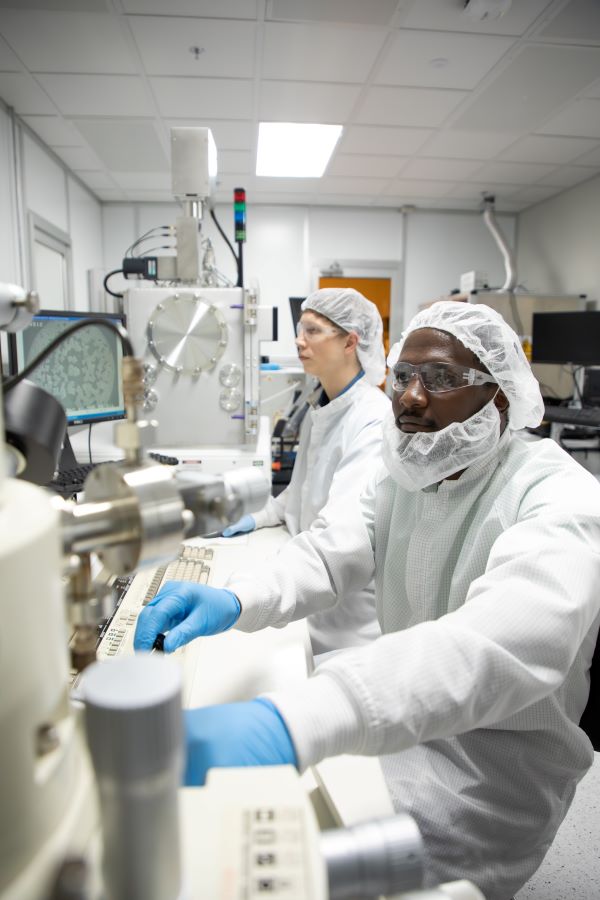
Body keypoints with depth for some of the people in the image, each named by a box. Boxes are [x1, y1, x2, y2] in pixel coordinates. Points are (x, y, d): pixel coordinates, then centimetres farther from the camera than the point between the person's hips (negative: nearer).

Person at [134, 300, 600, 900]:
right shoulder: (405, 474, 2)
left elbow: (509, 640, -42)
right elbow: (334, 549, -9)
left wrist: (290, 723, -56)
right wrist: (235, 601, -30)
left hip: (497, 760, -5)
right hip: (409, 711, 6)